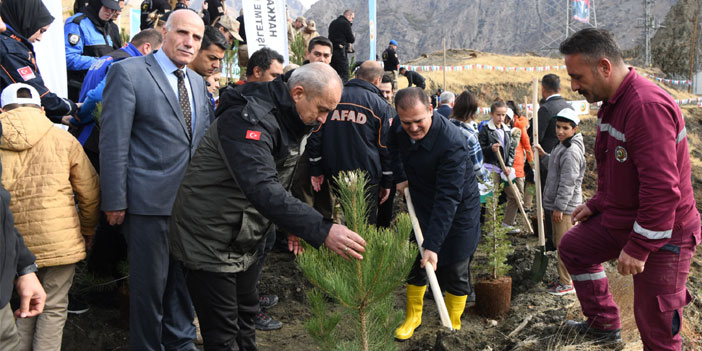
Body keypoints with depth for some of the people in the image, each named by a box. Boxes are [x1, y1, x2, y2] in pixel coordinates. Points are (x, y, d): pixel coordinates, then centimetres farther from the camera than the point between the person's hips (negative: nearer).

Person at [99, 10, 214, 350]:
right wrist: (115, 201, -13)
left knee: (185, 275, 17)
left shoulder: (198, 82, 14)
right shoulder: (128, 72, -7)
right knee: (150, 280, 5)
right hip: (149, 200, -6)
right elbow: (113, 140, -11)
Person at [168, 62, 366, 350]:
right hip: (211, 242, -9)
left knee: (245, 320, 19)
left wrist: (291, 224, 3)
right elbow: (261, 188, -40)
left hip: (244, 240, 9)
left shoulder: (286, 121, 5)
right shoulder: (248, 118, -27)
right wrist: (322, 231, -46)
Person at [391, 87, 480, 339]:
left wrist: (433, 245, -39)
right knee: (415, 263, 12)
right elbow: (393, 148, 14)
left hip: (459, 209, -5)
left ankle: (453, 326, 22)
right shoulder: (399, 129, -14)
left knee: (454, 271, 3)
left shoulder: (452, 143, -35)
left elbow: (448, 198, -36)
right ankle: (413, 317, 32)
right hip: (422, 203, 6)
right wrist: (400, 176, 0)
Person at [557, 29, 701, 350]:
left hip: (661, 233, -10)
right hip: (620, 218, 10)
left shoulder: (648, 106, -28)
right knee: (573, 247, 23)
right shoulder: (612, 102, 6)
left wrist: (638, 247, -26)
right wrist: (597, 204, 19)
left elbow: (661, 188, -30)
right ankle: (604, 322, 35)